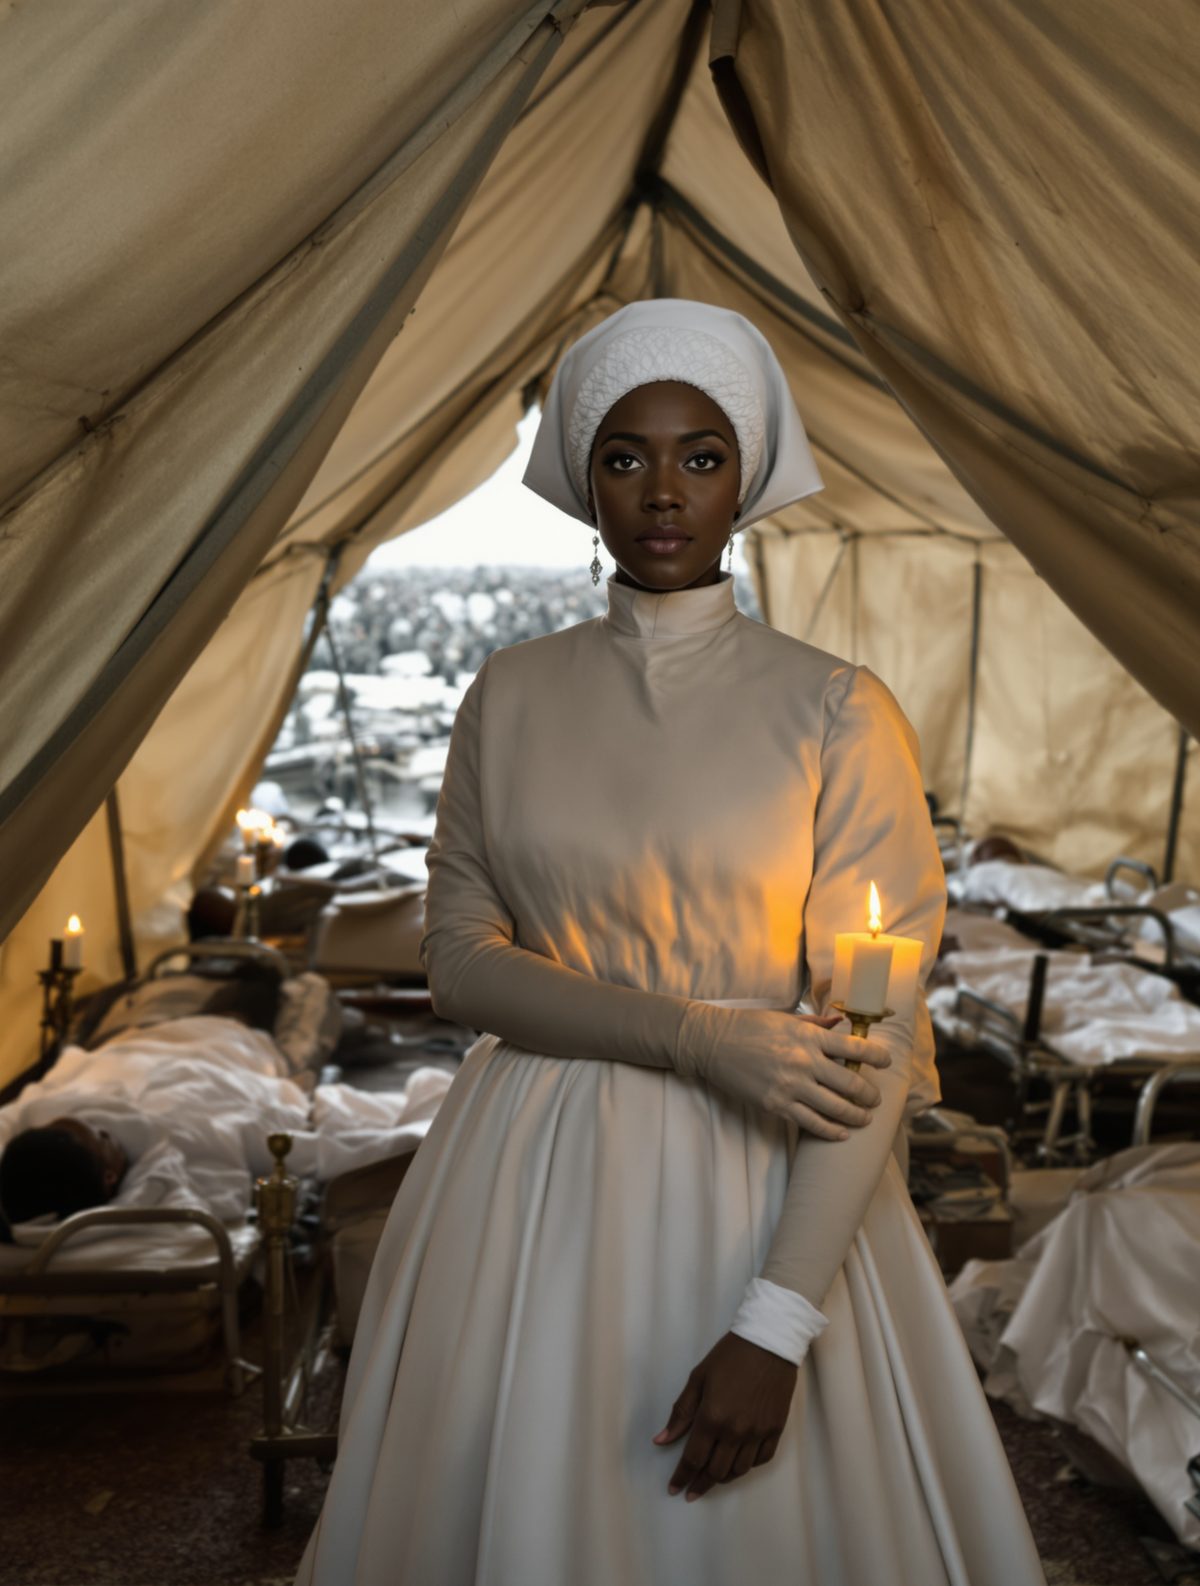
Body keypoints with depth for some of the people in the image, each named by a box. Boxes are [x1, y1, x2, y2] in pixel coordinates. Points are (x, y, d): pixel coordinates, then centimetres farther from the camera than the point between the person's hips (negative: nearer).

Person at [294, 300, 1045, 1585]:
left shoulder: (836, 711, -9)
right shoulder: (511, 694, 0)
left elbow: (877, 1034, -12)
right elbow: (459, 957, -3)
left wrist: (776, 1326, -18)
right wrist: (697, 1033, -17)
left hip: (761, 1188, -2)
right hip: (533, 1187, 2)